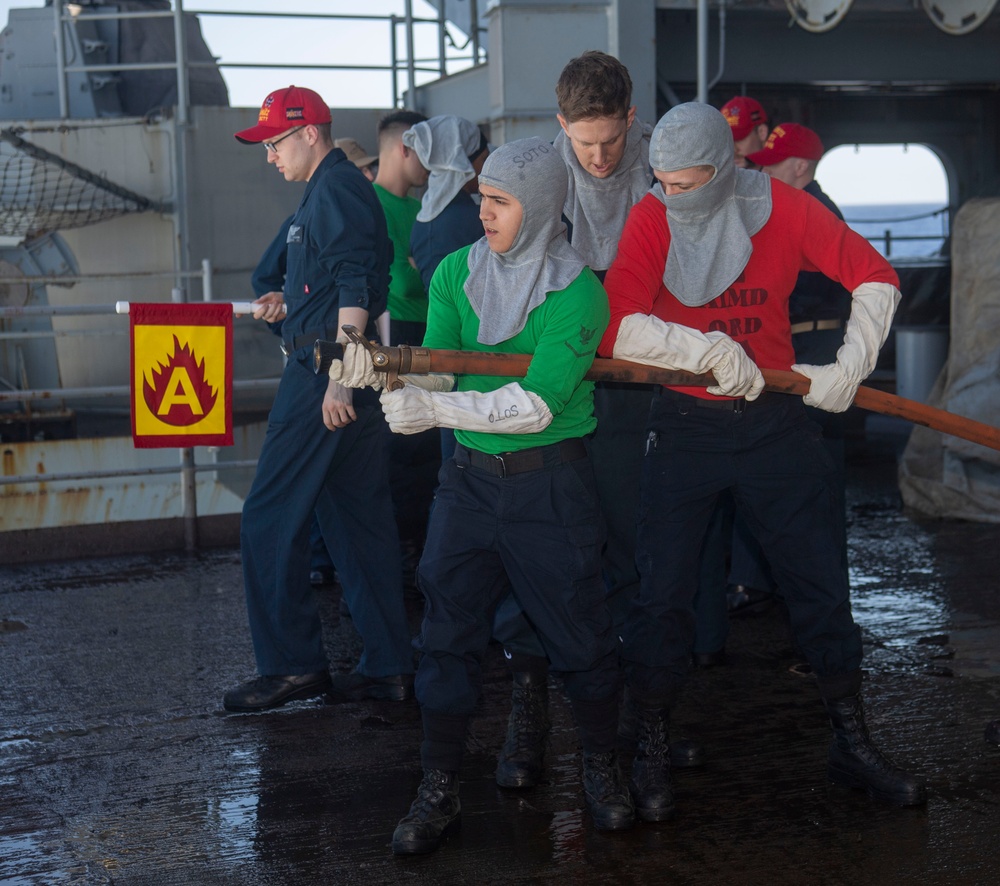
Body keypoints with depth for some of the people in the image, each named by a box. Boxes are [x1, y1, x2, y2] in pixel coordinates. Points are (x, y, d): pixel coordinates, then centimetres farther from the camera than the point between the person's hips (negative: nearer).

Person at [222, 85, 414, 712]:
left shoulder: (335, 188, -10)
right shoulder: (338, 188, 22)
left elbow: (356, 288, -20)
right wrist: (289, 305, 15)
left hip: (323, 373, -10)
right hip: (347, 376, 10)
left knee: (270, 521, -5)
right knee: (361, 519, 10)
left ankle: (293, 665, 0)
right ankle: (390, 666, 14)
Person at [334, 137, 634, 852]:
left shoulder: (579, 291, -12)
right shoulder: (457, 274, 4)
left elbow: (537, 404, -21)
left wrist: (436, 408, -29)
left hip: (552, 484, -4)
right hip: (471, 478, 4)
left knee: (580, 631, 6)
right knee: (449, 631, 6)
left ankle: (602, 768, 31)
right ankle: (439, 791, 19)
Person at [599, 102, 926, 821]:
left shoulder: (780, 208, -7)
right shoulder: (651, 220, -10)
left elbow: (876, 276, 0)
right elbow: (615, 329, -22)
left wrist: (849, 367, -10)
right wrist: (712, 350, -24)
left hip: (776, 423, 2)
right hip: (685, 428, -1)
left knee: (822, 582, 7)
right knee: (663, 592, 0)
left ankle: (852, 743, 24)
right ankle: (653, 753, 19)